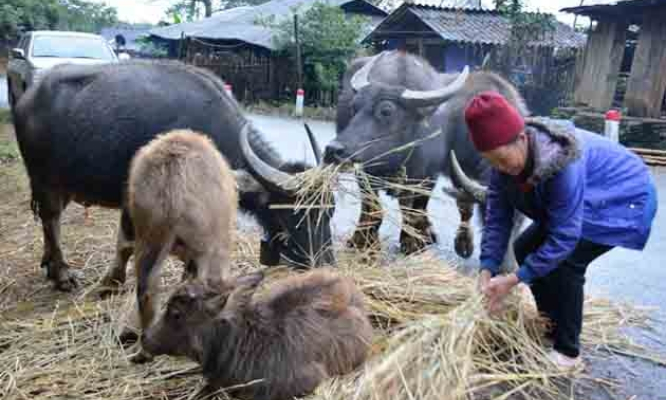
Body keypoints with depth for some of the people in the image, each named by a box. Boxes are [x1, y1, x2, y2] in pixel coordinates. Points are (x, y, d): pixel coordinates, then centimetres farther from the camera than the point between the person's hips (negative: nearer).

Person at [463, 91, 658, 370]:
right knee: (526, 248, 0)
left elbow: (564, 237, -35)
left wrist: (515, 279, -32)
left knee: (566, 260, -23)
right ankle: (551, 327, 18)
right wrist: (487, 270, -22)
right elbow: (497, 217, -14)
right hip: (585, 199, 8)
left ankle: (568, 351, -5)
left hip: (625, 199, -8)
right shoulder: (507, 157, -18)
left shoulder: (564, 162, -40)